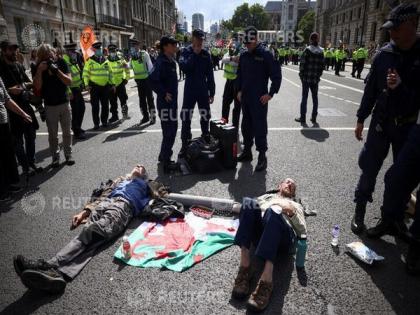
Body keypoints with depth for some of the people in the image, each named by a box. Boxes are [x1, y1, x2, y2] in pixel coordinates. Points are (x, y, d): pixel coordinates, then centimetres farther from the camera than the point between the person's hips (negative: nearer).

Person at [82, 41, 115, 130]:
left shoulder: (106, 60, 12)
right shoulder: (90, 61, 0)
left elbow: (110, 73, 18)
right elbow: (85, 73, 0)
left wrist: (112, 84, 14)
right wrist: (86, 84, -8)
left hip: (105, 86, 3)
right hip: (94, 86, -3)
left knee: (105, 105, 7)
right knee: (95, 106, 0)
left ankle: (104, 121, 20)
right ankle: (96, 123, 7)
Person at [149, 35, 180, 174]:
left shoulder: (171, 61, 12)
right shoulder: (161, 62, -17)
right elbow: (152, 80, -28)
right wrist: (164, 93, -22)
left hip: (172, 102, 10)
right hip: (166, 102, -10)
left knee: (172, 129, 19)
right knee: (169, 132, -4)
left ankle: (164, 156, 34)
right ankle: (166, 163, 6)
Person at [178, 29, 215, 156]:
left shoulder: (206, 54, 3)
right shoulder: (186, 52, -2)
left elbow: (210, 74, 4)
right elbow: (184, 67, -19)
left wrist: (212, 92, 2)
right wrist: (194, 53, -17)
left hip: (203, 90, 2)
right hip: (189, 90, -2)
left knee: (205, 116, 12)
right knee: (186, 118, 1)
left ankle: (206, 139, 30)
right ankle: (185, 143, 11)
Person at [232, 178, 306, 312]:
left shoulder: (296, 206, 36)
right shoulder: (266, 196, 39)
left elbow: (302, 232, 20)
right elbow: (248, 210, 25)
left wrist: (292, 213, 4)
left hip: (283, 237, -2)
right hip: (260, 233, 2)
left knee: (273, 211, -36)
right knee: (248, 202, -28)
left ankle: (266, 278, -48)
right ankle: (244, 265, -35)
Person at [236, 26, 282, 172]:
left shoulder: (265, 55, -9)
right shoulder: (243, 55, 9)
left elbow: (277, 75, -9)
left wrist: (270, 94, -12)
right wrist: (239, 90, 12)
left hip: (259, 99, -6)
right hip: (245, 98, 6)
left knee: (260, 127, -5)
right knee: (246, 126, 13)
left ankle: (262, 156, 3)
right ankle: (247, 151, 26)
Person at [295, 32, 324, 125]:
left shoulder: (307, 50, -9)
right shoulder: (321, 51, 4)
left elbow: (302, 63, -10)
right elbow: (322, 65, 5)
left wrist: (301, 74, 0)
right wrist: (319, 75, 14)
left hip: (306, 77, -3)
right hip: (315, 78, 4)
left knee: (304, 97, 3)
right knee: (315, 97, 10)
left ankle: (302, 118, 6)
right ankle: (314, 118, 15)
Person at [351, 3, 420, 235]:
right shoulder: (384, 54, -2)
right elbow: (370, 88, 3)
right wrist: (361, 119, 4)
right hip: (380, 122, 0)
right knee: (369, 168, 5)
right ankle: (359, 210, 21)